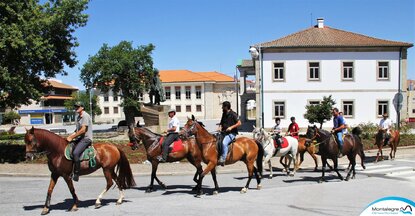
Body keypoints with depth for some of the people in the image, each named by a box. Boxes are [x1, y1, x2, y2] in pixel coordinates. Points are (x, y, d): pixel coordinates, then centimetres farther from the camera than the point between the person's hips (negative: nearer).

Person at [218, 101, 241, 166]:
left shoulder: (233, 114, -8)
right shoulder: (224, 114, 14)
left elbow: (239, 123, -10)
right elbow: (221, 123, 24)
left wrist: (231, 127, -18)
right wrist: (220, 127, 2)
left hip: (231, 133, -8)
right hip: (224, 133, 8)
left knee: (224, 143, -31)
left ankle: (223, 159, -31)